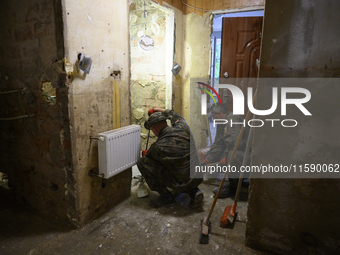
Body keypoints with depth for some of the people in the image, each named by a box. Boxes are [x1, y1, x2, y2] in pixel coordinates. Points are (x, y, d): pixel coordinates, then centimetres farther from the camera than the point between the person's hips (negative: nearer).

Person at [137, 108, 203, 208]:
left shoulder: (158, 146, -18)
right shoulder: (182, 127, -6)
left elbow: (149, 155, 7)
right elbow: (175, 115, 18)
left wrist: (145, 153, 32)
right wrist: (156, 109, 30)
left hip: (182, 184, -6)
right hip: (198, 178, 6)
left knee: (142, 162, -3)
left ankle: (166, 196, 10)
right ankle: (193, 191, 15)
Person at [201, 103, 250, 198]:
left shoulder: (233, 120, -19)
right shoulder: (221, 124, 13)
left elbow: (234, 142, -30)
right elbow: (218, 145, 13)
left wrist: (225, 158, -21)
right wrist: (207, 160, 7)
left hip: (247, 154, -10)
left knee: (233, 155, -39)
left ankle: (232, 188, -19)